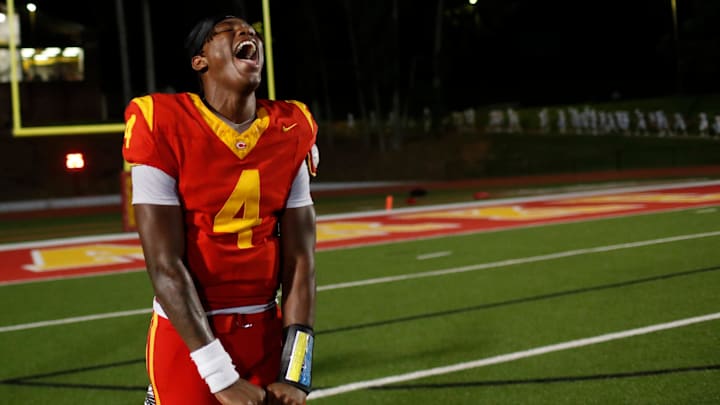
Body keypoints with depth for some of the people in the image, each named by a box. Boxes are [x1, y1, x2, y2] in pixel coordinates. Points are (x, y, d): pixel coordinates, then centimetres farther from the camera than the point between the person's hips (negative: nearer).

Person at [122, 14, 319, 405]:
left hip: (267, 333, 4)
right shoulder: (165, 129, -12)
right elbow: (166, 267, -15)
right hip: (189, 337, -4)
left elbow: (300, 259, -1)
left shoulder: (291, 133, 1)